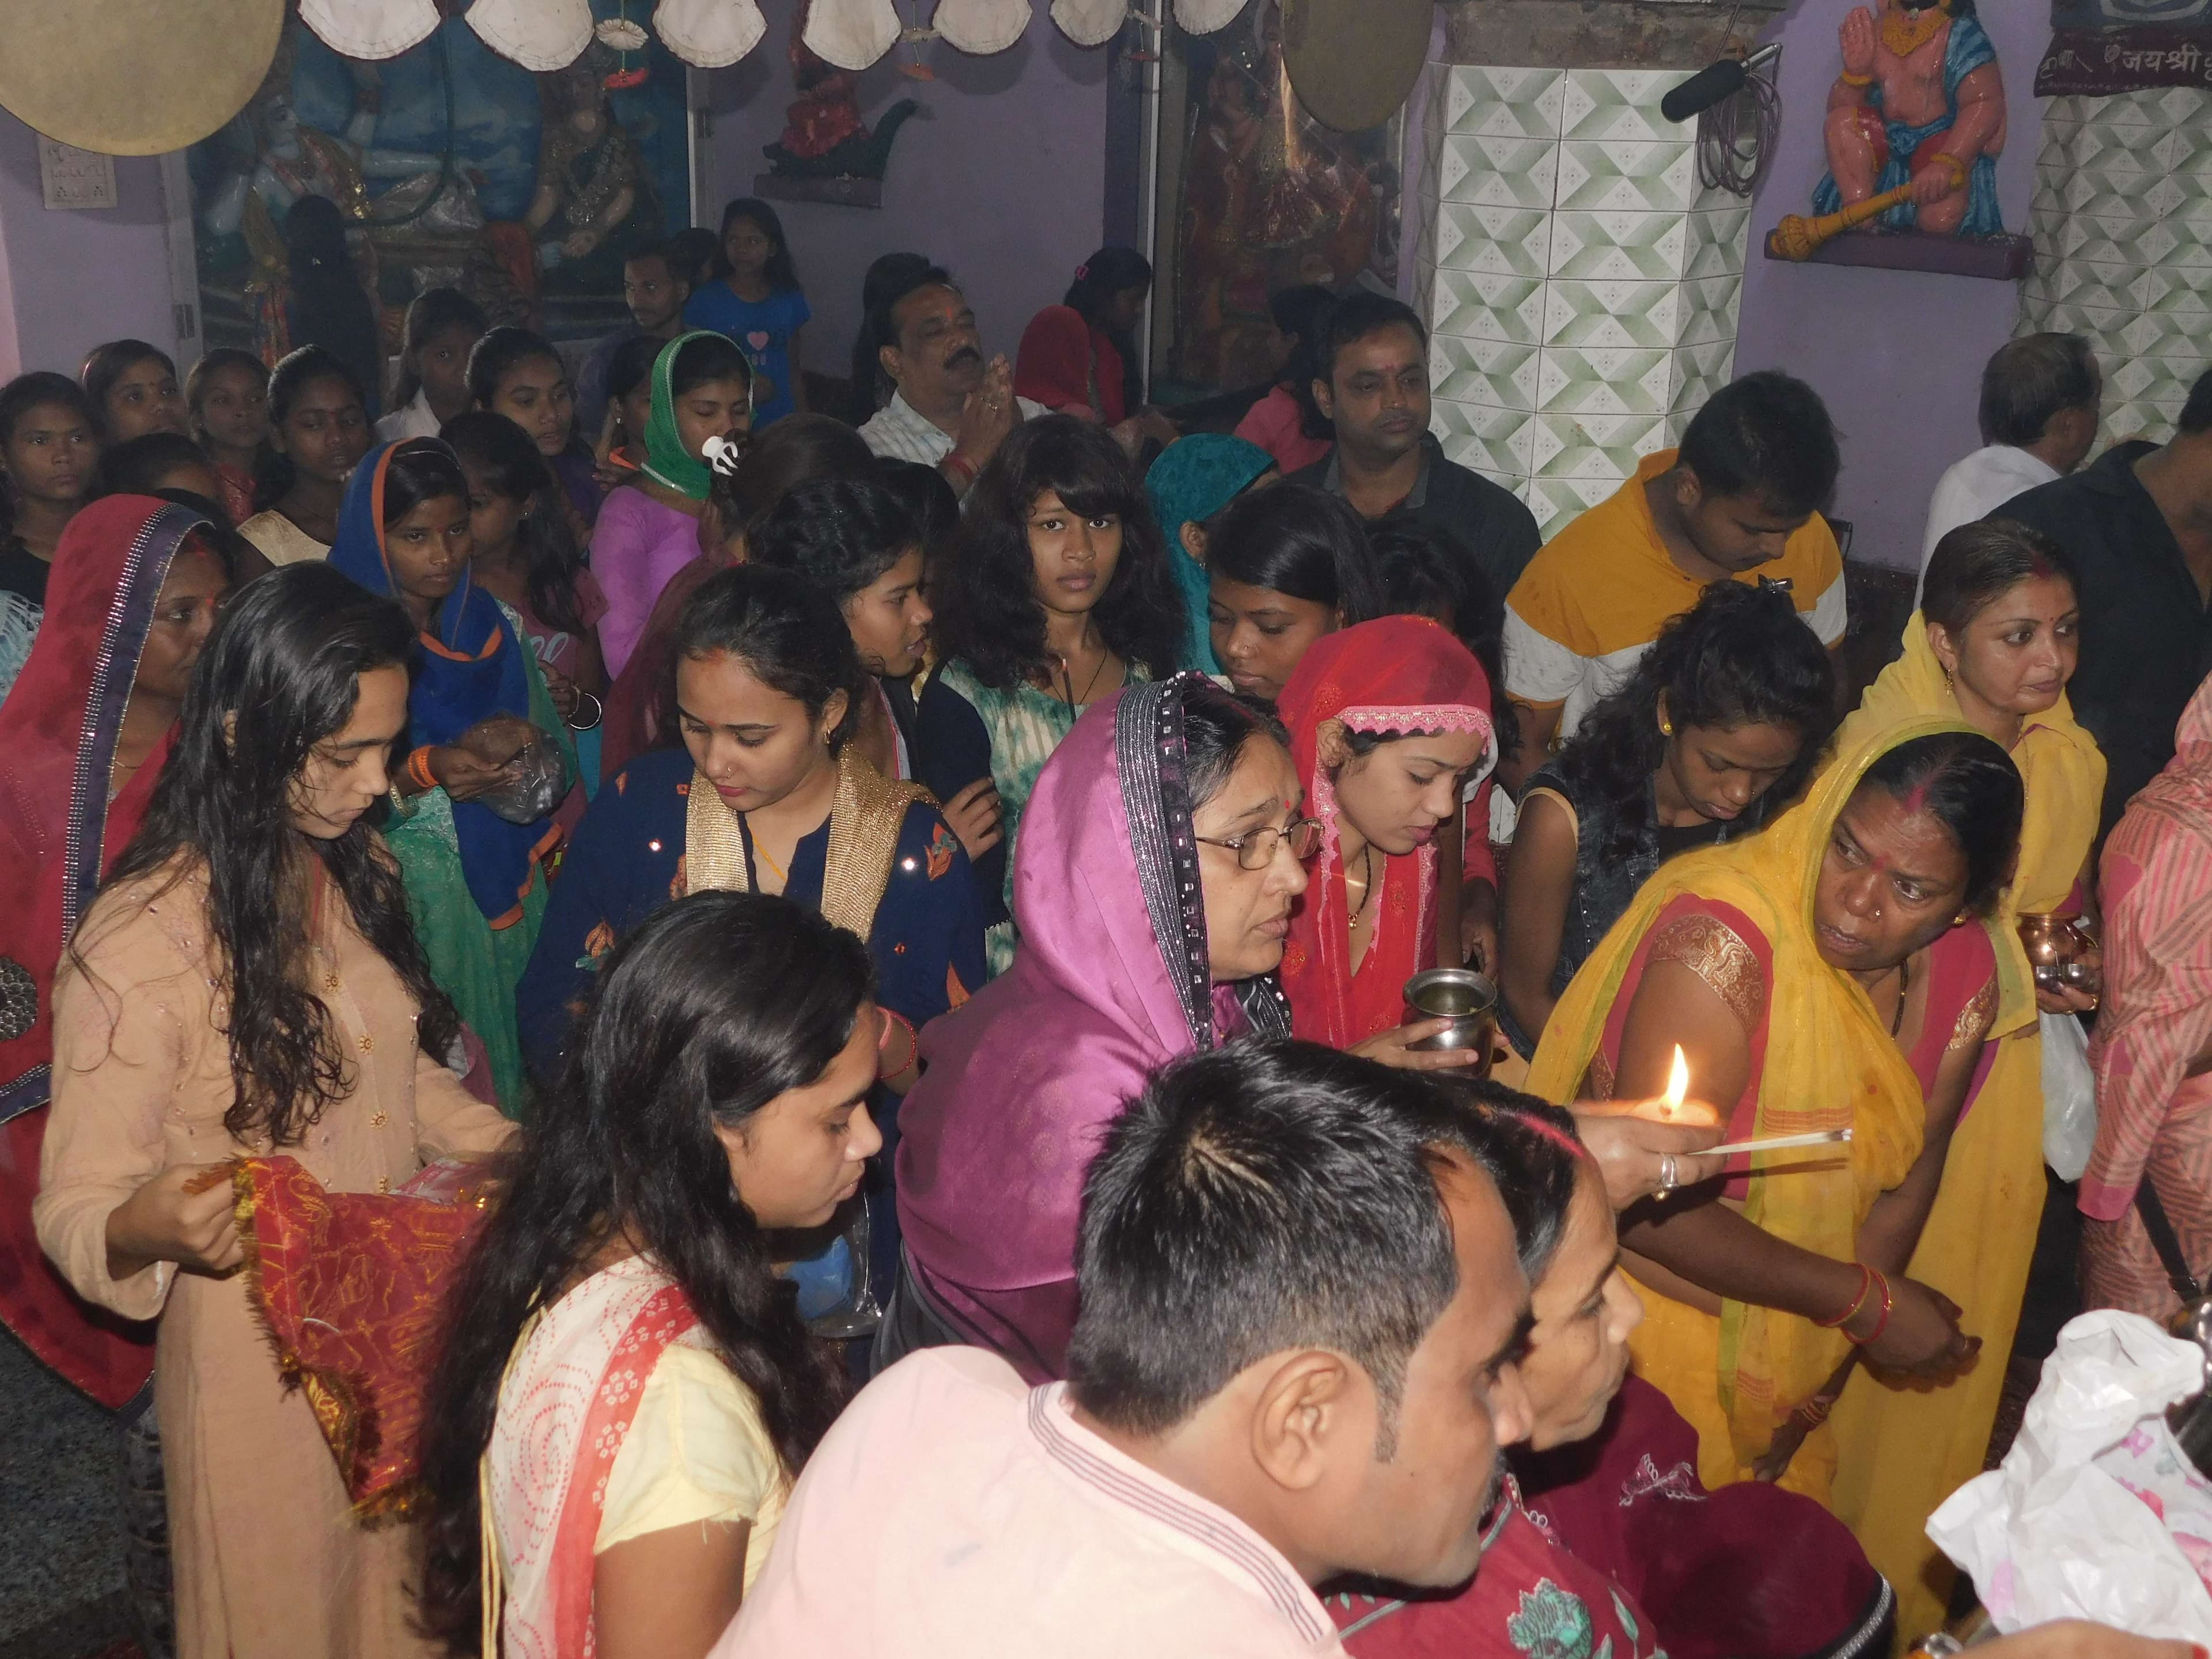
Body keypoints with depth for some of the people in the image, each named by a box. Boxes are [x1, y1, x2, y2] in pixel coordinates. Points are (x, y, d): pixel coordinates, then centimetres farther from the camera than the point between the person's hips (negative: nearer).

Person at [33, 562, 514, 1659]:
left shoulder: (353, 872, 1)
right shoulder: (141, 942, -23)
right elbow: (75, 1208, -19)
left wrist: (519, 1152, 1)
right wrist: (147, 1227, -40)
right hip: (266, 1359, -6)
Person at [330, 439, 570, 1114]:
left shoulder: (496, 628, 6)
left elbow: (560, 767, 4)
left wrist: (523, 746, -17)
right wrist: (424, 770, -27)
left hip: (503, 888, 4)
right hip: (394, 893, -4)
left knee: (501, 1049, 9)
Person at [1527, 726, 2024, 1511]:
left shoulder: (1963, 972, -9)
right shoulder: (1722, 940, -30)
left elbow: (1905, 1182, 0)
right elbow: (1647, 1202, -29)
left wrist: (1820, 1384, -3)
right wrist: (1867, 1302, -20)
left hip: (1787, 1336, 6)